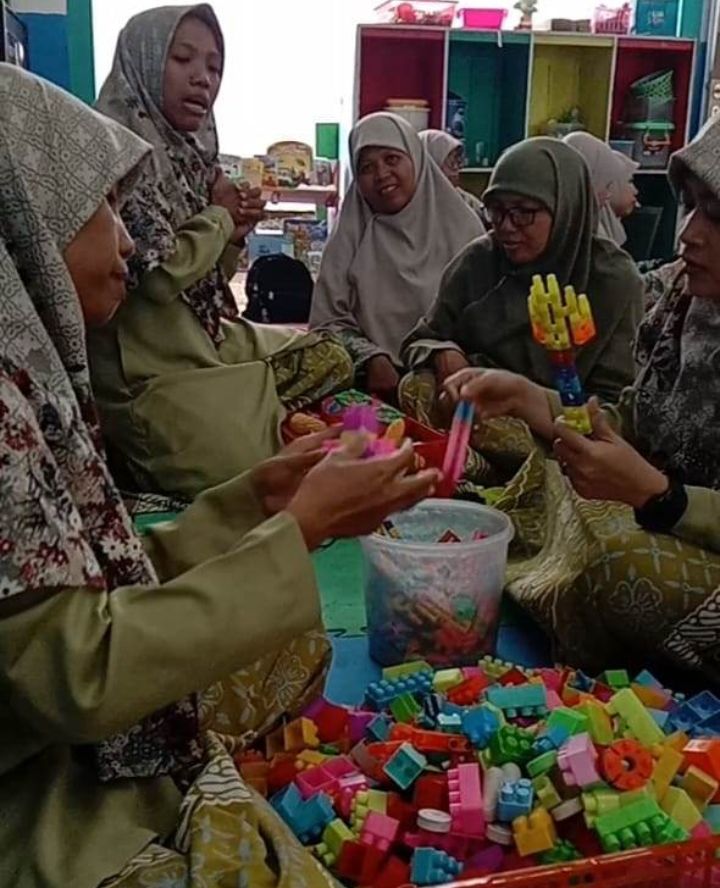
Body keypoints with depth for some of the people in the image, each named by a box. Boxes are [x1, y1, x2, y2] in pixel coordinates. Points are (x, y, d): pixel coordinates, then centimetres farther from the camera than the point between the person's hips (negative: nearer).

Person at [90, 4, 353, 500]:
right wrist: (219, 217, -7)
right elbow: (158, 275, -24)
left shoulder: (191, 154, 11)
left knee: (331, 358, 10)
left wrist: (235, 233, -3)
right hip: (149, 373, -9)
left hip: (207, 342, 9)